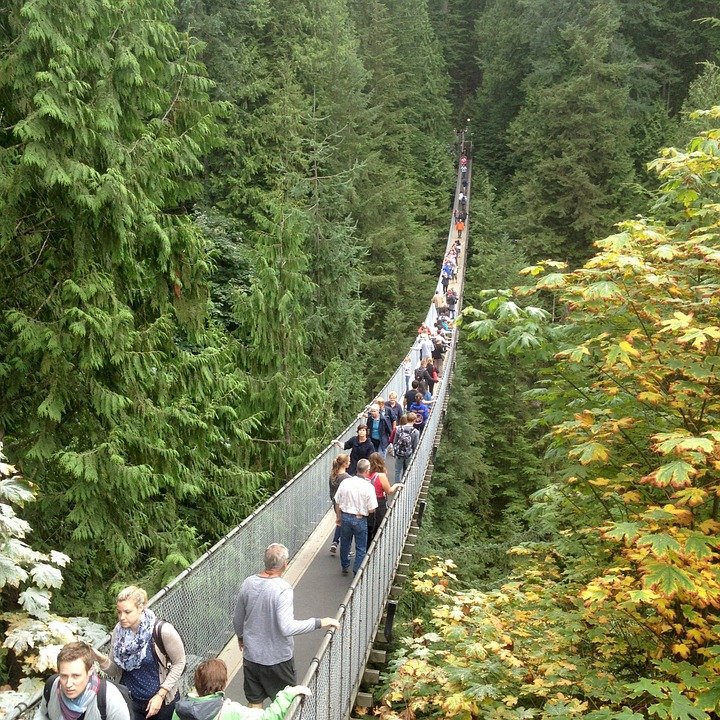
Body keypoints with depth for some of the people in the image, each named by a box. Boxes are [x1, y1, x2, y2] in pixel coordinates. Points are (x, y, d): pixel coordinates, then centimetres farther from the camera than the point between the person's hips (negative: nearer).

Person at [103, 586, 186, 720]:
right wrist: (103, 661, -21)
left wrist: (160, 695, -15)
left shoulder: (162, 631, -24)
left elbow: (179, 663, -12)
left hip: (161, 699, -3)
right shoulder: (119, 631, -10)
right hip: (129, 700, 3)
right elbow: (115, 670, -1)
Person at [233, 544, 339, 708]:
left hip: (251, 656, 5)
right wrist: (319, 622, -27)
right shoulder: (283, 589, -25)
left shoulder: (248, 583, -8)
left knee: (254, 703, 19)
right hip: (277, 658, -4)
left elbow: (237, 619, 5)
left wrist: (240, 636, 25)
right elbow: (287, 628, -34)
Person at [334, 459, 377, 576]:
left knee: (345, 544, 22)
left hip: (345, 517, 4)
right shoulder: (368, 487, -17)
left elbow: (337, 503, 1)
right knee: (361, 548, 12)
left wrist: (338, 517, 15)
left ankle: (344, 567, 38)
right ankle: (357, 572, 17)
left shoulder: (345, 482, -8)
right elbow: (371, 509, -14)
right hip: (360, 519, -4)